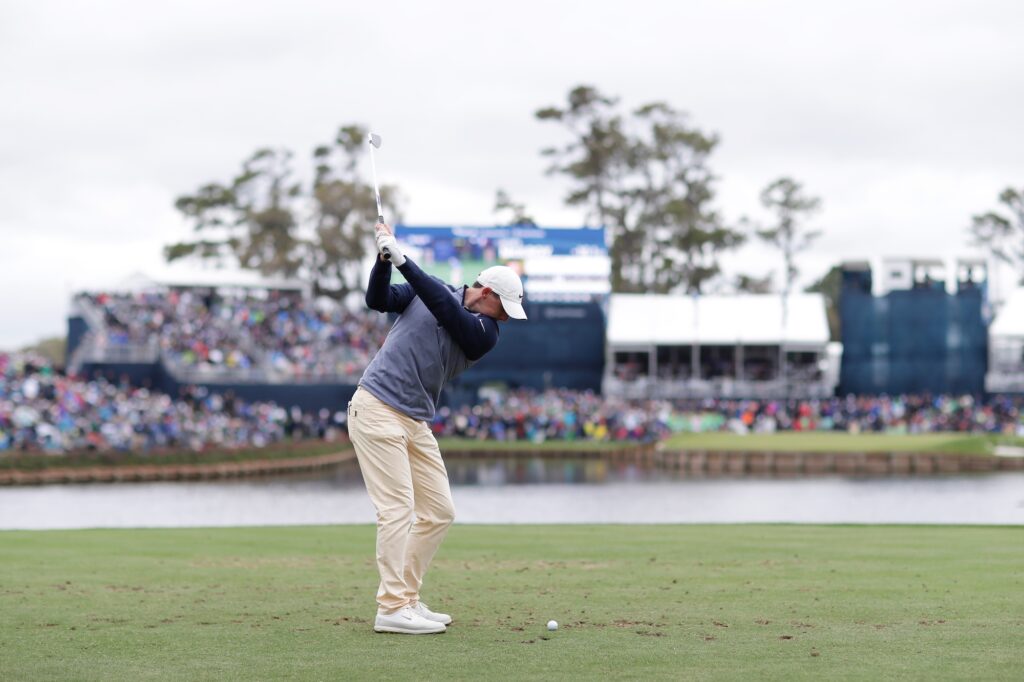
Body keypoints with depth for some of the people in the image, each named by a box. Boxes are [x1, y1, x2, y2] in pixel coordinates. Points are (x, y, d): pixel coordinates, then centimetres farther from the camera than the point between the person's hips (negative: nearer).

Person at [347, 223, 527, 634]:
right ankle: (392, 609, -13)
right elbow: (378, 300, -5)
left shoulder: (485, 333, 0)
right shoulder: (426, 289, 1)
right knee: (398, 508, -13)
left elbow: (446, 308, -16)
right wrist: (384, 259, -21)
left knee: (439, 512, 4)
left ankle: (406, 598, 15)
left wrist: (403, 260, -25)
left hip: (416, 423, 5)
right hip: (377, 410, -5)